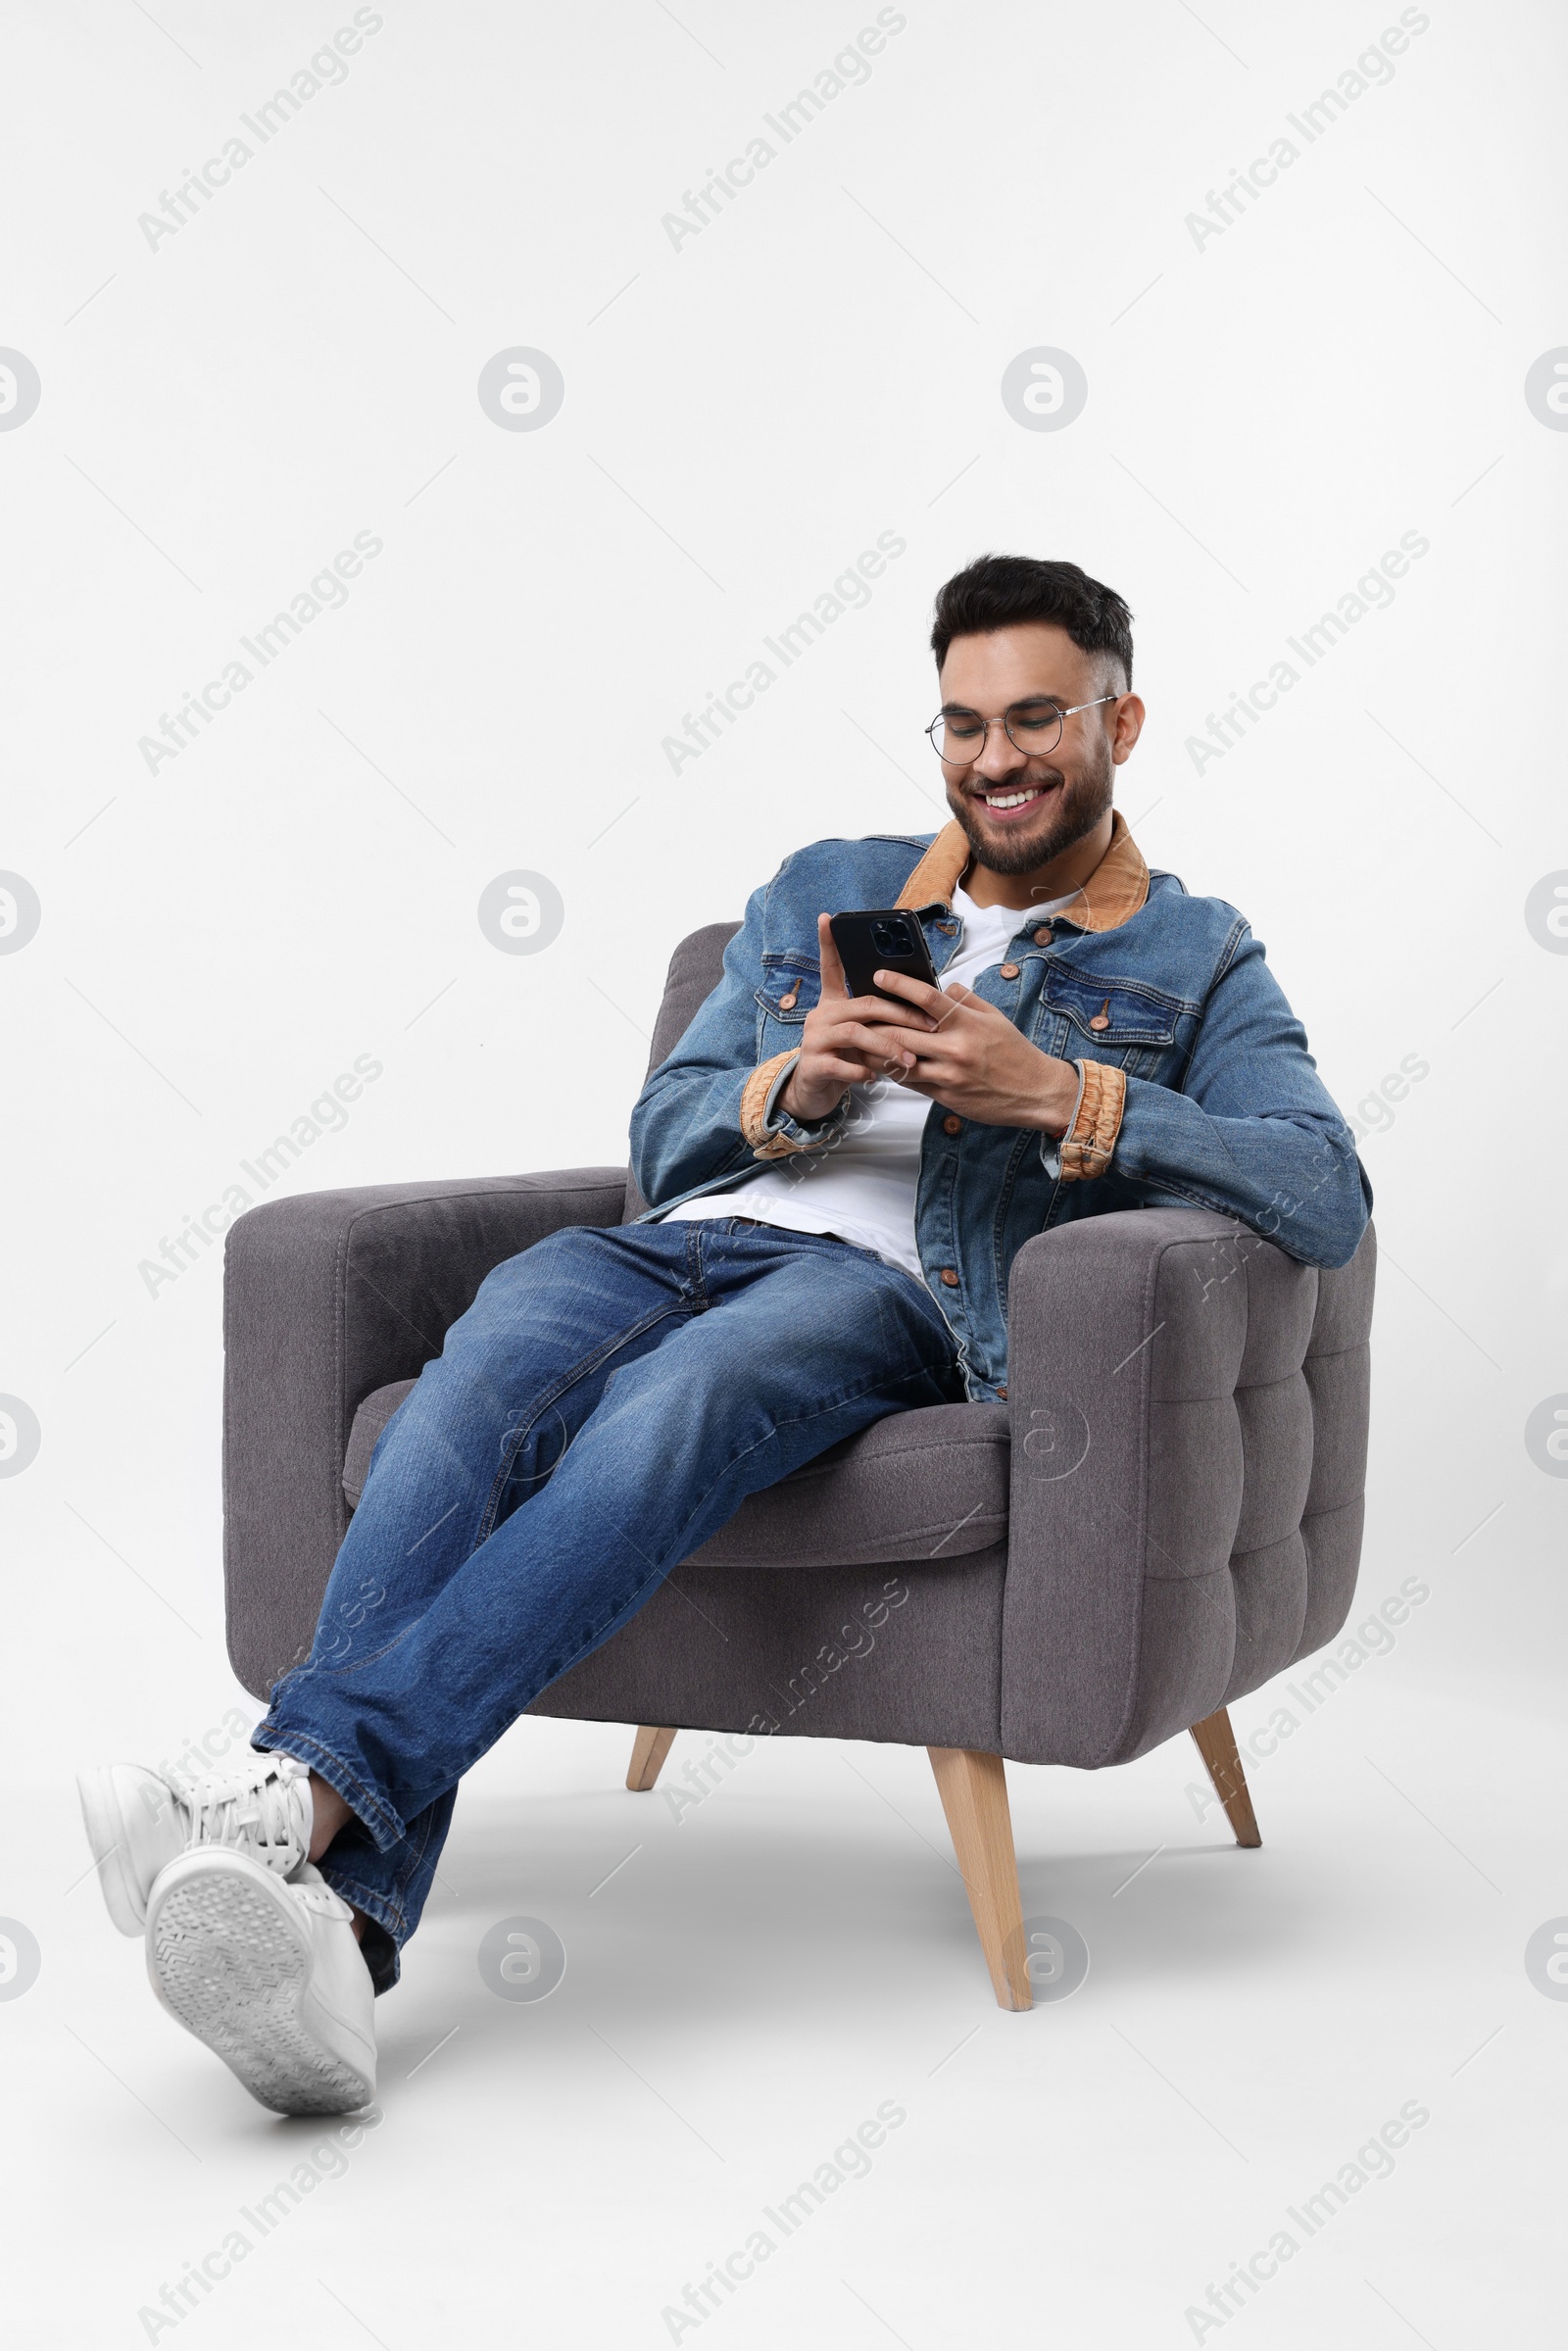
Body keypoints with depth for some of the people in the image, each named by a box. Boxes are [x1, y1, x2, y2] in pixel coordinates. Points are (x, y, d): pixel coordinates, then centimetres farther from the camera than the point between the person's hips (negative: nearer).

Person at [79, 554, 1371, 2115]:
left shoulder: (1195, 962, 16)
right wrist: (793, 1086, -2)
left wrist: (1052, 1092, -11)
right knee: (475, 1393, -31)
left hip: (893, 1294, -3)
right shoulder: (819, 889, 27)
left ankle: (305, 1784, -47)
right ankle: (325, 1919, -45)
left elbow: (1325, 1199, -2)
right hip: (689, 1240, 3)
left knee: (670, 1412, -38)